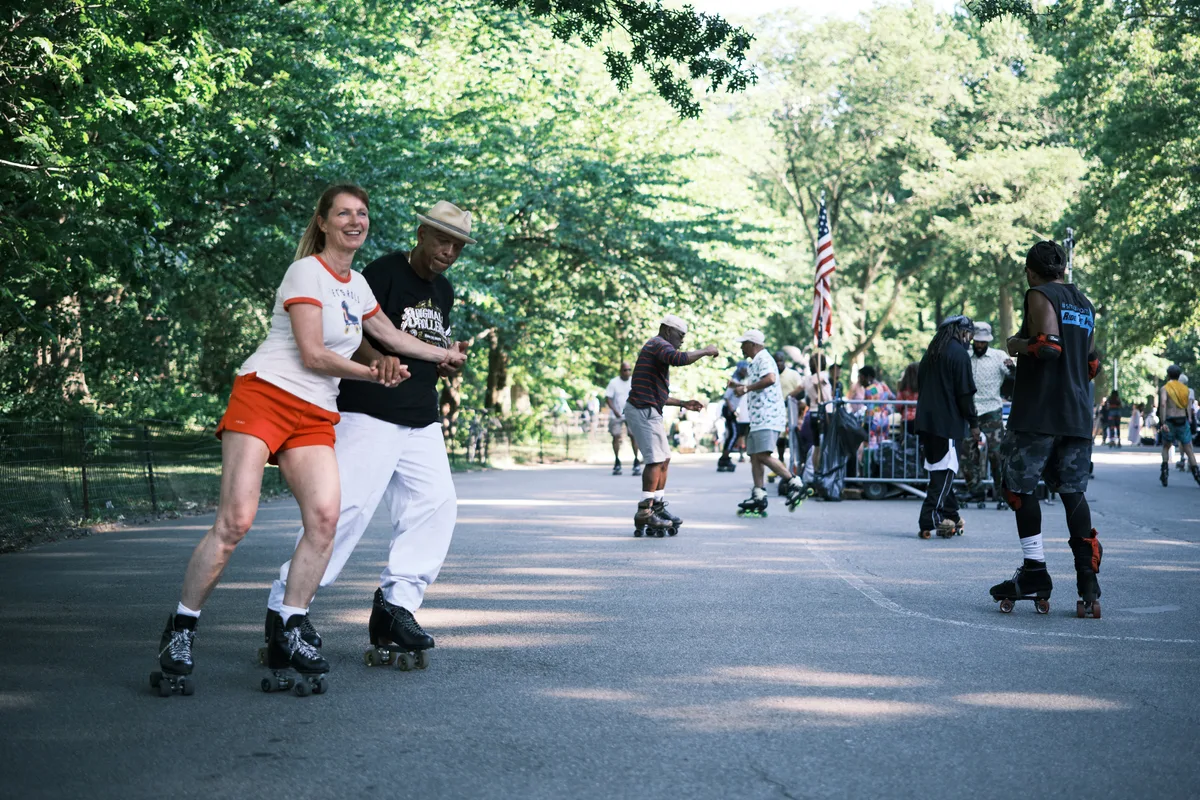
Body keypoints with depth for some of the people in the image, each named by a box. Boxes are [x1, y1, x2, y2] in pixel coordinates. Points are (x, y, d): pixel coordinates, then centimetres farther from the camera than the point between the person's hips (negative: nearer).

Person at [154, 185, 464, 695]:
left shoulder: (357, 285, 21)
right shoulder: (307, 272, -4)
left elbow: (390, 334, 39)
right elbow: (313, 355, -10)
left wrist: (442, 355, 48)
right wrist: (373, 374, 3)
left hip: (315, 416, 7)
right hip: (265, 395, -7)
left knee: (324, 515, -17)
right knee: (236, 519, -17)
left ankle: (288, 632, -7)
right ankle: (178, 634, -6)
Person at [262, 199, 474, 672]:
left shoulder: (443, 291, 18)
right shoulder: (383, 273, -7)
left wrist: (448, 362, 8)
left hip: (422, 420, 8)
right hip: (371, 415, -8)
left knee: (436, 503, -2)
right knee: (345, 504, -13)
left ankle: (396, 603, 4)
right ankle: (284, 606, -7)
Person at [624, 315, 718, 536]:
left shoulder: (654, 348, 25)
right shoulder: (660, 345, -7)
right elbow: (679, 359, -32)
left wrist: (683, 404, 25)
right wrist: (705, 351, -17)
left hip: (647, 412, 11)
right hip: (644, 411, -11)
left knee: (664, 459, 13)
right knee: (656, 461, -11)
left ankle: (658, 507, 16)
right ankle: (645, 512, -12)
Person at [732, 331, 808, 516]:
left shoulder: (763, 359, -8)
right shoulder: (755, 362, 25)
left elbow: (770, 379, -26)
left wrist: (746, 388, -20)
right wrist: (742, 387, 28)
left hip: (768, 416, -11)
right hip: (759, 418, 11)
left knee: (763, 455, -20)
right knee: (755, 456, 5)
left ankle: (794, 484, -16)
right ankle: (759, 498, 2)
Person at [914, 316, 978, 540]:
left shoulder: (931, 352, 14)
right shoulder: (959, 354, -10)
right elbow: (965, 393, -13)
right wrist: (973, 422, -6)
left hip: (926, 420, 8)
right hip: (948, 423, -8)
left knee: (940, 470, 15)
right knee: (944, 472, -5)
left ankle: (950, 515, 21)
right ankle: (929, 521, -11)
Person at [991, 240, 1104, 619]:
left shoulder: (1040, 295, -5)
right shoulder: (1084, 303, 18)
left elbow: (1048, 344, -20)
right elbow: (1092, 363, 20)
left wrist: (1017, 344, -3)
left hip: (1038, 413, -7)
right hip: (1078, 415, 7)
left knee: (1020, 484, 3)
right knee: (1073, 490, 5)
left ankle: (1035, 572, 1)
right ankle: (1087, 580, -5)